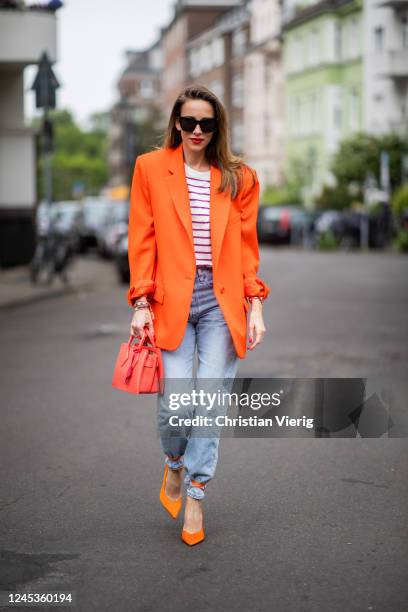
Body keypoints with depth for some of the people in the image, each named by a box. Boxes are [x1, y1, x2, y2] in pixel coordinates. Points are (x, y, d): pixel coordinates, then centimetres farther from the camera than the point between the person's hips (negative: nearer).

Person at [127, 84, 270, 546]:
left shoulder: (238, 177, 10)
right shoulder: (150, 167, 7)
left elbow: (247, 245, 9)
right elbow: (142, 240, 4)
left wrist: (255, 304, 1)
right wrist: (141, 303, -3)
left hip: (222, 300, 1)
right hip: (171, 299, -1)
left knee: (211, 403, -4)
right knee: (176, 402, -9)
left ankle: (195, 498, 12)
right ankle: (174, 464, 25)